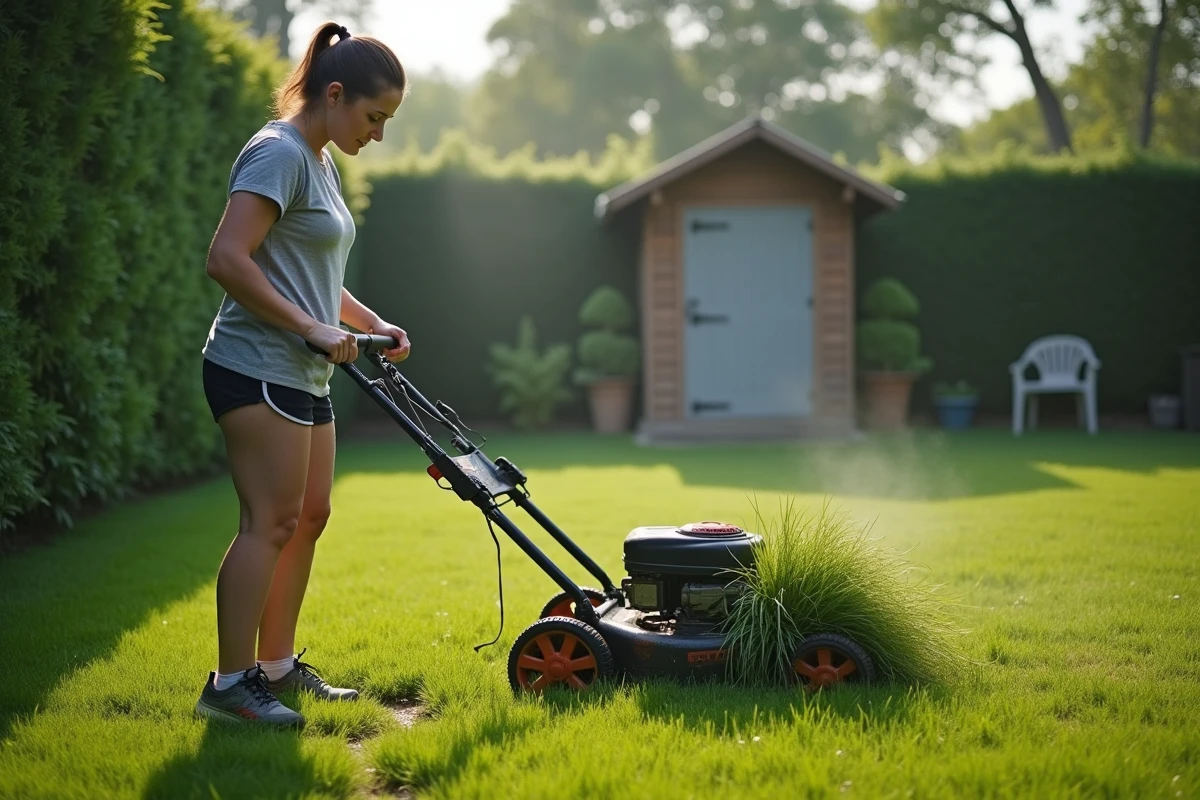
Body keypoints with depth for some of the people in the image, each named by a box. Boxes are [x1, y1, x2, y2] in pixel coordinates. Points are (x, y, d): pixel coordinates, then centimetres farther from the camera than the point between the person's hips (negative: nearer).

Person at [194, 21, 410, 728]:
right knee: (272, 520, -12)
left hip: (303, 375, 10)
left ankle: (277, 665, 21)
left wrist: (373, 325, 14)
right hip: (258, 368, -10)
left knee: (310, 515, 12)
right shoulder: (279, 153, -12)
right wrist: (313, 328, -22)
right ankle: (230, 684, -8)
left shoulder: (321, 164, 19)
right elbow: (228, 259, -23)